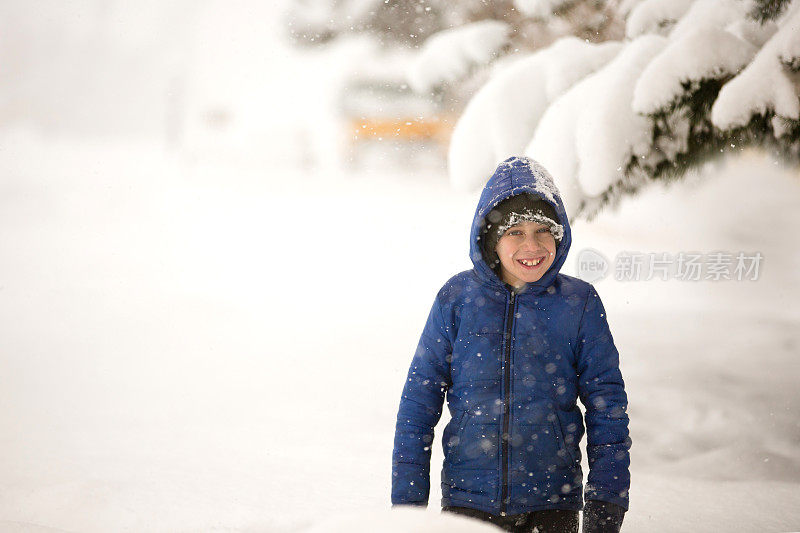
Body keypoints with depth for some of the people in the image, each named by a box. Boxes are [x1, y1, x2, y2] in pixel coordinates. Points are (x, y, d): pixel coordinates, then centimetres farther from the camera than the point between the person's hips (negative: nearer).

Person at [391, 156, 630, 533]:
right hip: (467, 499, 0)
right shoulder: (457, 299, -2)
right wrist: (407, 501, 0)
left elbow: (607, 406, 2)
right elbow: (418, 400, 3)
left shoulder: (579, 303, -2)